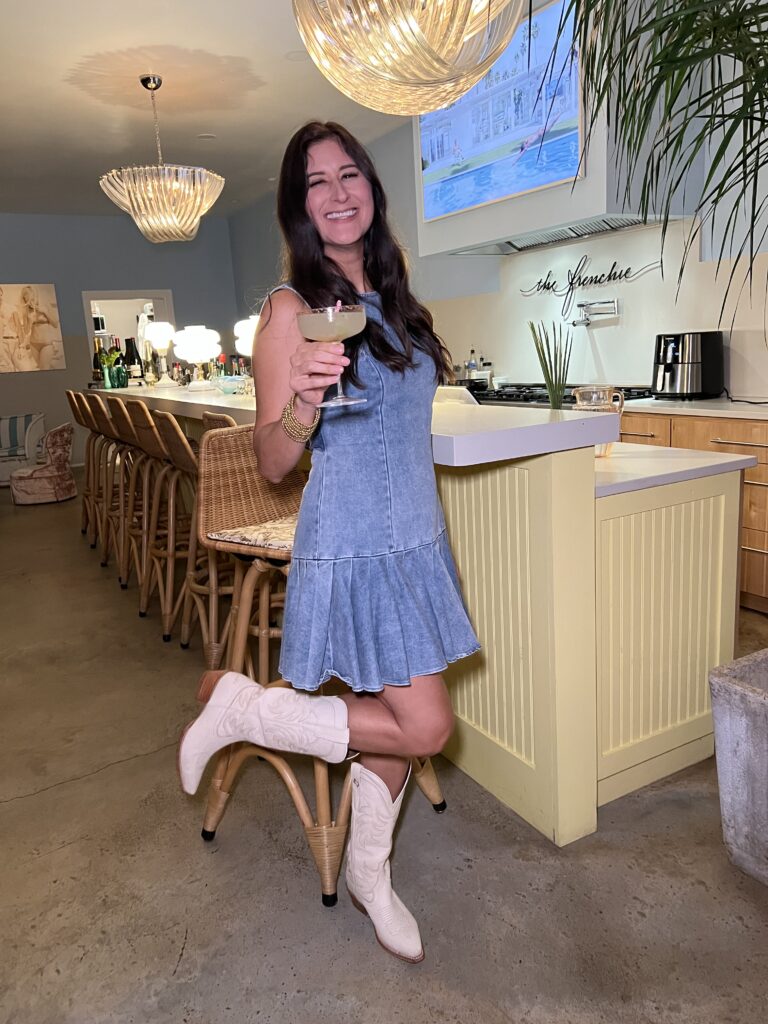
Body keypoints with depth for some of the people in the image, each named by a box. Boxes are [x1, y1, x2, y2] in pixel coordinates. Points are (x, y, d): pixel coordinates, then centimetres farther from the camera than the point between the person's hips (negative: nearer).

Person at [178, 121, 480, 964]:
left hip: (415, 538, 7)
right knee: (422, 726, -5)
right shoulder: (292, 308, -10)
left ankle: (368, 873, 36)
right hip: (353, 546, -7)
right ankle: (241, 706, 10)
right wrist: (304, 402, -33)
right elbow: (271, 462, -13)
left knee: (395, 720, 14)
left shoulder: (389, 294, 12)